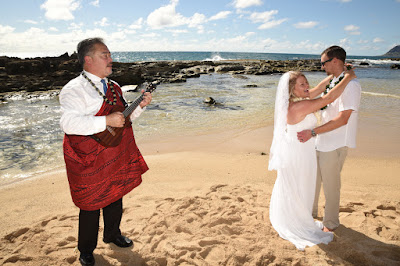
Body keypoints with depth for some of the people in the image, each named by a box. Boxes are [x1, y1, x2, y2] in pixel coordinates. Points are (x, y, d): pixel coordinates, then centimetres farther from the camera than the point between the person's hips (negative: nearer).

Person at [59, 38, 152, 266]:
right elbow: (68, 123, -30)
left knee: (115, 198, 21)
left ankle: (112, 234, 46)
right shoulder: (74, 89, -16)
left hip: (117, 157, 7)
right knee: (91, 206, 8)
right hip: (90, 161, -7)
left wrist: (140, 106, 1)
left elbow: (123, 117, 19)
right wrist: (106, 121, -32)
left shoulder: (114, 88, 10)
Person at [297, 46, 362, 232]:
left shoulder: (351, 85, -18)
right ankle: (310, 212, 41)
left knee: (330, 186, 7)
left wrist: (312, 132, -27)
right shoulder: (330, 83, 10)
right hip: (320, 142, 8)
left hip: (334, 146, -8)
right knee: (313, 179, 20)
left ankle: (331, 223, 28)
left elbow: (343, 119, -24)